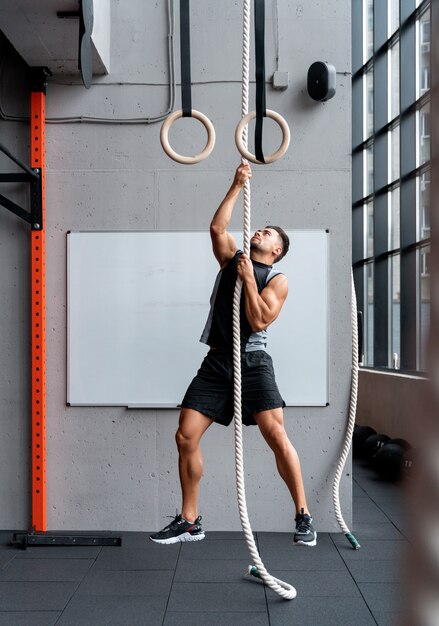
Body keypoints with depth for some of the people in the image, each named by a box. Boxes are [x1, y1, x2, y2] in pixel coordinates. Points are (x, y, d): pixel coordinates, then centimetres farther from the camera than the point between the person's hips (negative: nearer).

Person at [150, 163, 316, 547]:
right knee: (185, 437, -3)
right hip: (216, 362, 5)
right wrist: (237, 186, 6)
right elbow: (217, 228, 3)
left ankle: (304, 517, 1)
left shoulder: (277, 280, 3)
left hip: (252, 362, -4)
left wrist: (248, 279, -8)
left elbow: (258, 321, -10)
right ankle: (189, 522, 10)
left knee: (276, 435, -14)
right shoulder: (233, 258, 18)